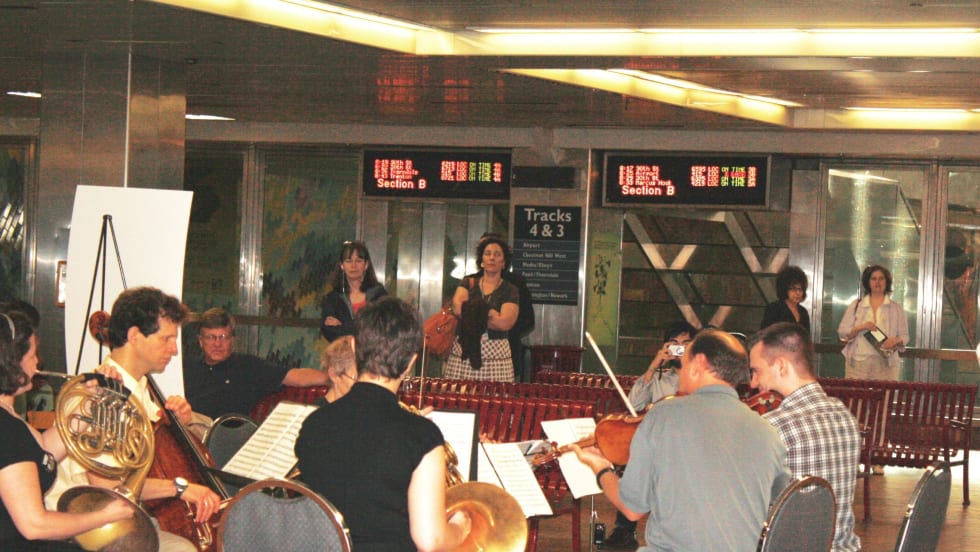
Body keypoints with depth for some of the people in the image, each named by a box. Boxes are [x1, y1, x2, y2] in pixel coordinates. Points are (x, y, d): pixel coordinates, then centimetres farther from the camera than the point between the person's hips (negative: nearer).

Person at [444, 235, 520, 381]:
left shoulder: (510, 290, 6)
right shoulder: (468, 283, 14)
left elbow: (504, 323, -9)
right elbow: (457, 306, -5)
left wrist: (471, 313, -5)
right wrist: (489, 314, -9)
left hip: (495, 355, -2)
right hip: (462, 352, 2)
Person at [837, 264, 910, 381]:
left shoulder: (896, 308, 10)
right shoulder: (856, 305, 10)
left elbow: (904, 336, 9)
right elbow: (842, 332, 7)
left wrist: (896, 340, -13)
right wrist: (860, 328, -10)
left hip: (885, 364, 0)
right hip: (858, 362, 0)